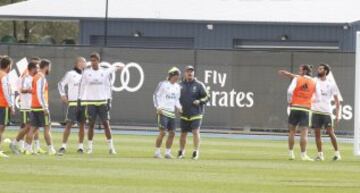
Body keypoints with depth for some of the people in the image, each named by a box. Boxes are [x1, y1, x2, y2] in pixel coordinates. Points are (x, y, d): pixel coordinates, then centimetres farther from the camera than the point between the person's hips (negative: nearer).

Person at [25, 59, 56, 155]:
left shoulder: (36, 77, 15)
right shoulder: (41, 78, -13)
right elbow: (40, 93, -20)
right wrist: (45, 107, -19)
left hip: (34, 107, 9)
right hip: (41, 107, -9)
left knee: (33, 128, 7)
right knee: (47, 128, -3)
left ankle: (28, 149, 4)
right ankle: (51, 150, -1)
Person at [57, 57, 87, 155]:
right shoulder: (70, 74, -1)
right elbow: (61, 84, 4)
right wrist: (63, 95, -6)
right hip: (73, 103, -4)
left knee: (82, 125, 4)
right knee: (69, 124, -9)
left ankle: (80, 146, 12)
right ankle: (64, 146, -8)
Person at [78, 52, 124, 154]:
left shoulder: (105, 72, 4)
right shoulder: (86, 72, 2)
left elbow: (107, 88, 9)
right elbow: (82, 87, 4)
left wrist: (108, 101, 0)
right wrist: (81, 100, 1)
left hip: (102, 101, 0)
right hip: (90, 102, 0)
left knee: (106, 124, -2)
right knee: (91, 124, 1)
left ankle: (111, 147, 1)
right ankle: (90, 147, 7)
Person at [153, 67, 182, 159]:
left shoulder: (177, 87, 13)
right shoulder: (163, 84, -5)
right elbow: (156, 95, -4)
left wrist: (178, 107, 3)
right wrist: (158, 107, -13)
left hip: (172, 112, 7)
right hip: (163, 111, -7)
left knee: (172, 133, 5)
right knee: (163, 132, -12)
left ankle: (167, 152, 14)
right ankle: (157, 152, -5)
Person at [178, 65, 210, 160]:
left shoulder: (199, 85, -1)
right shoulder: (181, 85, 8)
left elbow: (207, 96, 0)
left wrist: (200, 101, -17)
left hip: (196, 114, -3)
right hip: (184, 114, 3)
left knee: (195, 132, -14)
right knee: (183, 133, 8)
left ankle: (196, 151, -8)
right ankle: (181, 152, 21)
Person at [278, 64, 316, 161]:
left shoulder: (297, 79, -1)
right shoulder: (313, 83, 6)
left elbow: (290, 91, -12)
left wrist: (290, 100, 2)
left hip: (295, 107, 0)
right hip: (306, 109, 0)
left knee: (292, 131, 11)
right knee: (304, 133, -4)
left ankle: (291, 153, 14)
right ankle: (303, 155, -13)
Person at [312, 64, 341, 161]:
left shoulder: (331, 84, 2)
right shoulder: (314, 81, 7)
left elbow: (337, 100, 3)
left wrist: (337, 115, -2)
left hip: (327, 112, -2)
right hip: (316, 111, 2)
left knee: (330, 132, -5)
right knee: (317, 133, 2)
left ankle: (337, 153, 7)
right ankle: (320, 154, 8)